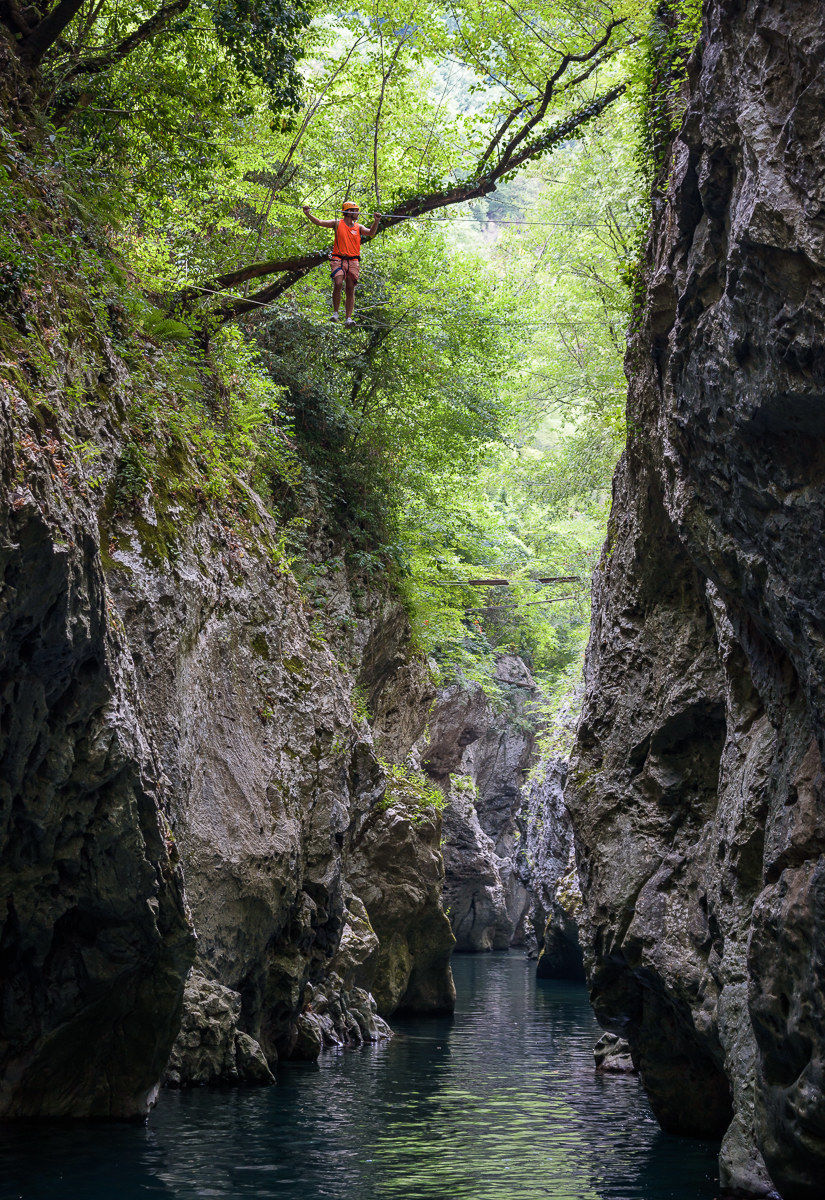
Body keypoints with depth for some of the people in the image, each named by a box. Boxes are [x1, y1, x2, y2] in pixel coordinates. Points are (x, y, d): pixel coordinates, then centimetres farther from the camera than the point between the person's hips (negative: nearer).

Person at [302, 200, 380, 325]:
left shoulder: (358, 227, 13)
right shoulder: (337, 223, 7)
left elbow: (371, 233, 0)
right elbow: (320, 222, 1)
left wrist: (376, 222, -16)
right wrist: (308, 214, -12)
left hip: (353, 261, 3)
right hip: (338, 259, -3)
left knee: (350, 290, -3)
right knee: (338, 284, -21)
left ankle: (348, 318, -3)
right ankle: (335, 313, -6)